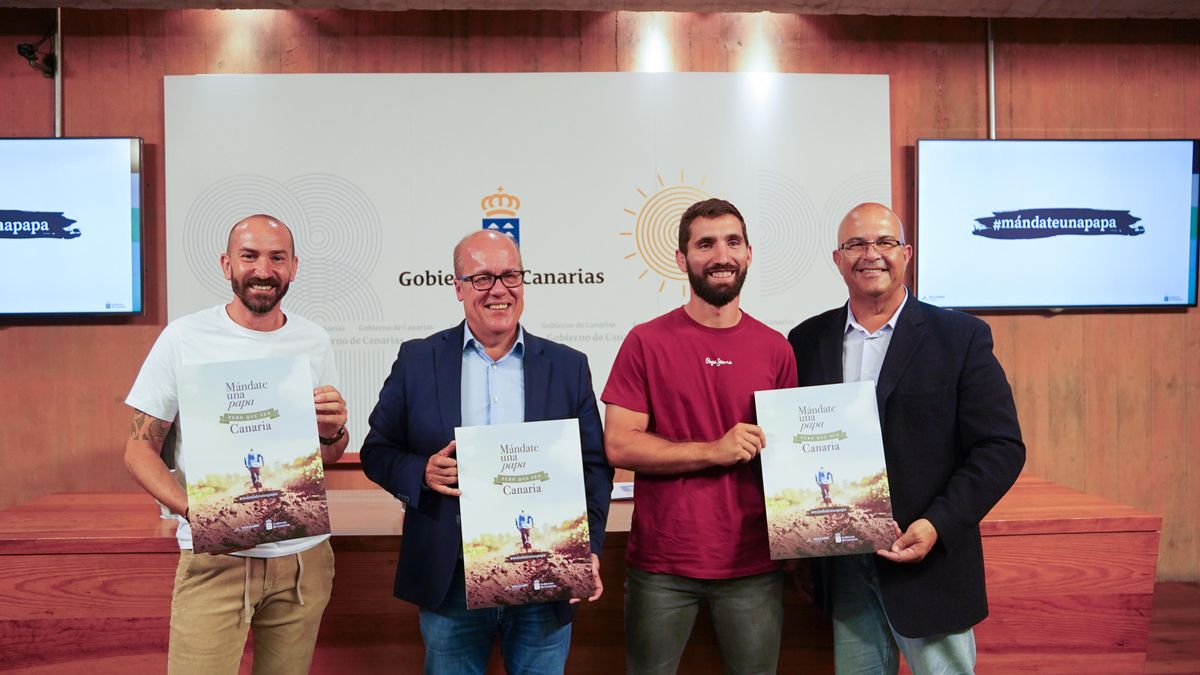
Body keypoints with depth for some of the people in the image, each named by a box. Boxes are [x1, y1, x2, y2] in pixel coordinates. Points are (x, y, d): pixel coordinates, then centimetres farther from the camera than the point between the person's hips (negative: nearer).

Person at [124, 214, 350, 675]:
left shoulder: (314, 342, 3)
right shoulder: (183, 338, -5)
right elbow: (139, 449, -3)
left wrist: (333, 433, -12)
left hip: (303, 557, 3)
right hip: (214, 557, -2)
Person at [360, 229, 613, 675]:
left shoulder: (568, 367, 2)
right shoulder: (417, 360, 1)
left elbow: (594, 466, 3)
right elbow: (377, 451, 5)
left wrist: (588, 549, -8)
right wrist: (422, 472, -16)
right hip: (450, 584, 0)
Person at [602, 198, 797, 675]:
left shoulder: (775, 349, 3)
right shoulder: (646, 342, -5)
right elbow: (619, 446, -9)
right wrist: (715, 451, -18)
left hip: (754, 566, 2)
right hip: (660, 565, -2)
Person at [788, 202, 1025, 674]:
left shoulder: (961, 337, -4)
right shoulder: (807, 341, 4)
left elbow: (1001, 447, -7)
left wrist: (938, 525, -18)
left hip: (929, 562, -2)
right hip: (843, 568, 3)